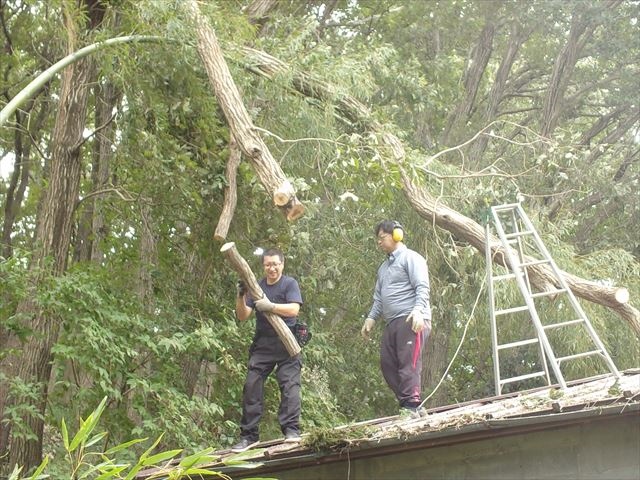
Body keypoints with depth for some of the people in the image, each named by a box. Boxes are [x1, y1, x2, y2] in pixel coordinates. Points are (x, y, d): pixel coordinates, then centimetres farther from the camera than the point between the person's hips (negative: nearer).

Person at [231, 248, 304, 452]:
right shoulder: (257, 287, 13)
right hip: (262, 345, 4)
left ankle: (291, 430, -15)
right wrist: (241, 297, -11)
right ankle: (249, 435, 0)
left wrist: (270, 306, -26)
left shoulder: (289, 283, 3)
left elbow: (294, 309, -12)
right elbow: (242, 316, 7)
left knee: (289, 383, -14)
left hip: (286, 344, -4)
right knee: (252, 385, -3)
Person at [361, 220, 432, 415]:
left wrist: (418, 310, -24)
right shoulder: (384, 267, 27)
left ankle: (411, 405, -18)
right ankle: (404, 403, 5)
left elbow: (422, 288, -10)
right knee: (388, 364, 2)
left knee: (409, 364, -15)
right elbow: (379, 297, 27)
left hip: (411, 321, -9)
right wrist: (371, 318, 15)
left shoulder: (410, 258, 1)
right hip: (392, 323, 9)